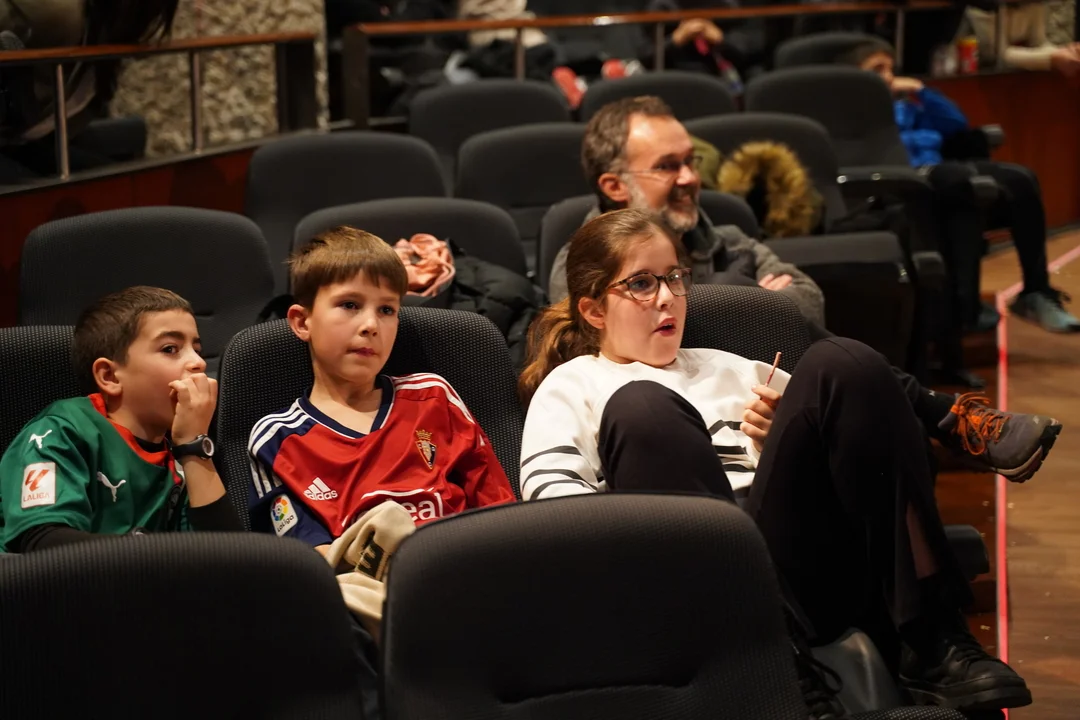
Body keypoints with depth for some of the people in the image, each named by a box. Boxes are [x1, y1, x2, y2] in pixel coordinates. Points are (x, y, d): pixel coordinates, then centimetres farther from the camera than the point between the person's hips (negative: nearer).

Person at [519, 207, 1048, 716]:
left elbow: (848, 444, 31)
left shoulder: (732, 370, 35)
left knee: (842, 365, -16)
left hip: (798, 565, 4)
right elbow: (548, 489, 1)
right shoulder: (571, 386, 22)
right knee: (640, 407, -29)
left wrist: (796, 437, 10)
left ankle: (932, 643, -23)